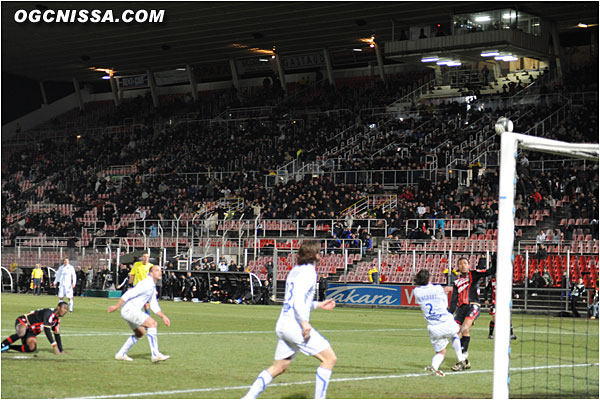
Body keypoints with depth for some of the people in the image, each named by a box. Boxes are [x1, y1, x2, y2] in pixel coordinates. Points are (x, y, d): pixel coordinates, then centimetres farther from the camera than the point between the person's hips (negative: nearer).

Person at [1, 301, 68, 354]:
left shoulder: (57, 320, 6)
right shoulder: (49, 313, -23)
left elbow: (57, 334, 14)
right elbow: (47, 331, -30)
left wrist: (61, 350, 9)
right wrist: (54, 345, -32)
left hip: (31, 331, 9)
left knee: (32, 348, -12)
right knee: (21, 333, -41)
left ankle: (8, 347, 1)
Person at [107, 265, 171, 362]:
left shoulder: (153, 287, 15)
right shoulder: (146, 284, -18)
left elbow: (154, 306, 18)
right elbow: (128, 294, -22)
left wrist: (163, 316, 8)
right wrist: (116, 306, -22)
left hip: (134, 310, 11)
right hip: (129, 310, -11)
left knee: (140, 333, 25)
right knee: (153, 324, -20)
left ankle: (121, 354, 31)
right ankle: (155, 355, -22)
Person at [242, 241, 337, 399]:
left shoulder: (294, 271, 19)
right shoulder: (308, 271, -8)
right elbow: (298, 298, -22)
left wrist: (318, 304, 31)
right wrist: (304, 322, -27)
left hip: (282, 325, 9)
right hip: (295, 325, -9)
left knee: (278, 368, 18)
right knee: (329, 358, -4)